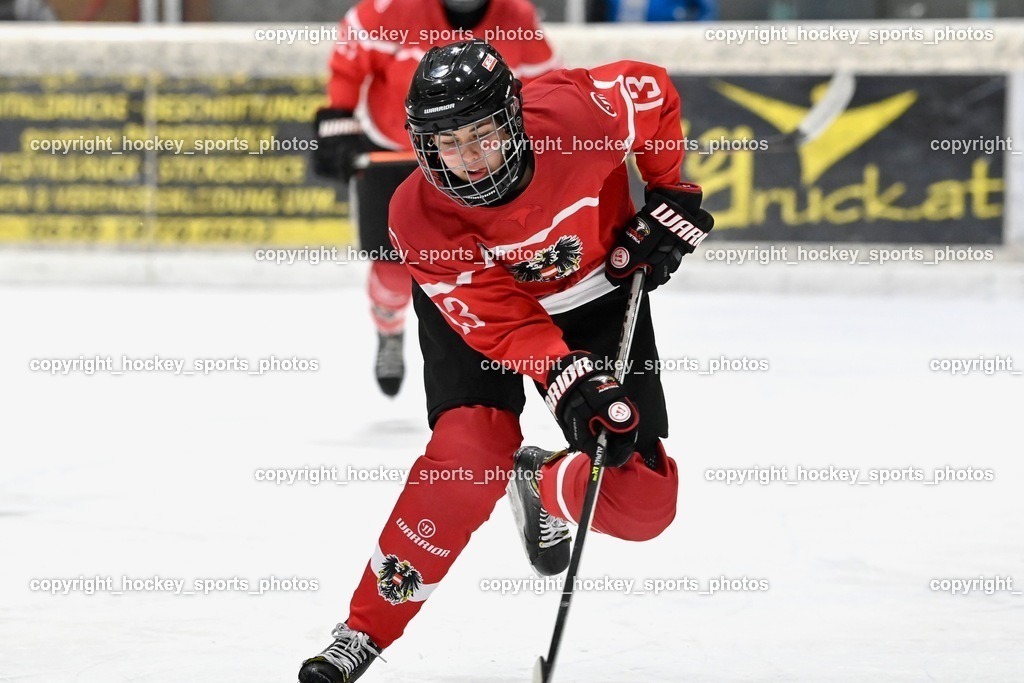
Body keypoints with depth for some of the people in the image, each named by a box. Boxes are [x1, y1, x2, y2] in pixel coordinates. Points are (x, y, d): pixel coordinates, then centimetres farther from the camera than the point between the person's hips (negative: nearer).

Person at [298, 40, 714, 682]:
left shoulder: (575, 113, -33)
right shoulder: (419, 215, -32)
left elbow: (653, 91, -11)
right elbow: (500, 323, -30)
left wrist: (672, 198, -9)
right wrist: (570, 381, -45)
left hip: (597, 294, 2)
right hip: (475, 303, -2)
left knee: (642, 501, -8)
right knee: (469, 453, -28)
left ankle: (543, 487, 27)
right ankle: (366, 630, -14)